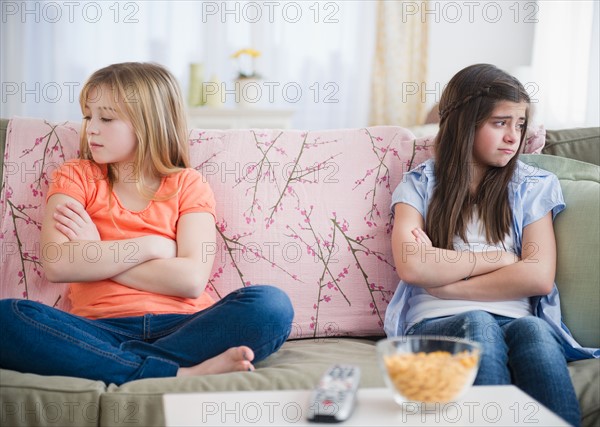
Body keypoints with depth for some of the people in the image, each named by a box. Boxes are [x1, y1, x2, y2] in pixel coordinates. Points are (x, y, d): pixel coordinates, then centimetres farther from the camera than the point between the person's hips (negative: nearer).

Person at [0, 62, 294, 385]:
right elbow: (55, 265, -7)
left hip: (180, 327, 0)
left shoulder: (188, 185, 11)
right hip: (100, 330, 0)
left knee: (270, 305, -27)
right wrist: (152, 246, -5)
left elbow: (192, 280, -6)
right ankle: (179, 374, -32)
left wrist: (94, 257, -3)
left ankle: (106, 365, -27)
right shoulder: (75, 177, 12)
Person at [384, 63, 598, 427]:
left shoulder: (532, 186, 15)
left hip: (516, 320, 1)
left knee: (534, 331, -34)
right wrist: (498, 258, -1)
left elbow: (539, 277, 0)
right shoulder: (420, 185, 12)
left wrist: (445, 284, -3)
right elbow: (412, 267, -7)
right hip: (437, 323, -1)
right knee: (480, 325, -35)